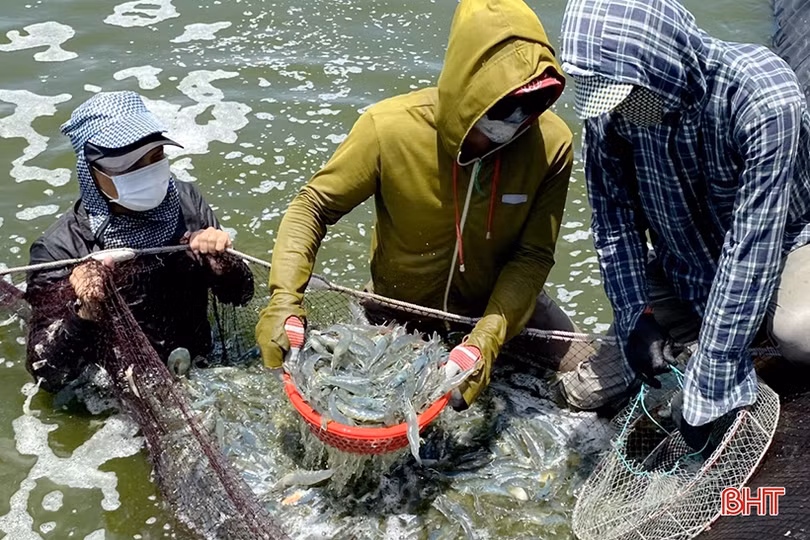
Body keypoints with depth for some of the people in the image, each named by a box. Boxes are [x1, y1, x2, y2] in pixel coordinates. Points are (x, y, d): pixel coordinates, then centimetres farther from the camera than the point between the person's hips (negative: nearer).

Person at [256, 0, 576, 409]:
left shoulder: (551, 144, -25)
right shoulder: (389, 127, -28)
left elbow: (533, 256, -19)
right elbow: (313, 207, -16)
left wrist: (487, 338, -33)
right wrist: (285, 299, -28)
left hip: (499, 303, 1)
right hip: (400, 309, 0)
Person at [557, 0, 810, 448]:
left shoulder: (761, 96, -33)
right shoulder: (608, 113, -20)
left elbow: (752, 246, -35)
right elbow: (615, 220, -9)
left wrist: (708, 386, -34)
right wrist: (636, 317, -19)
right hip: (684, 264, 4)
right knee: (586, 386, -4)